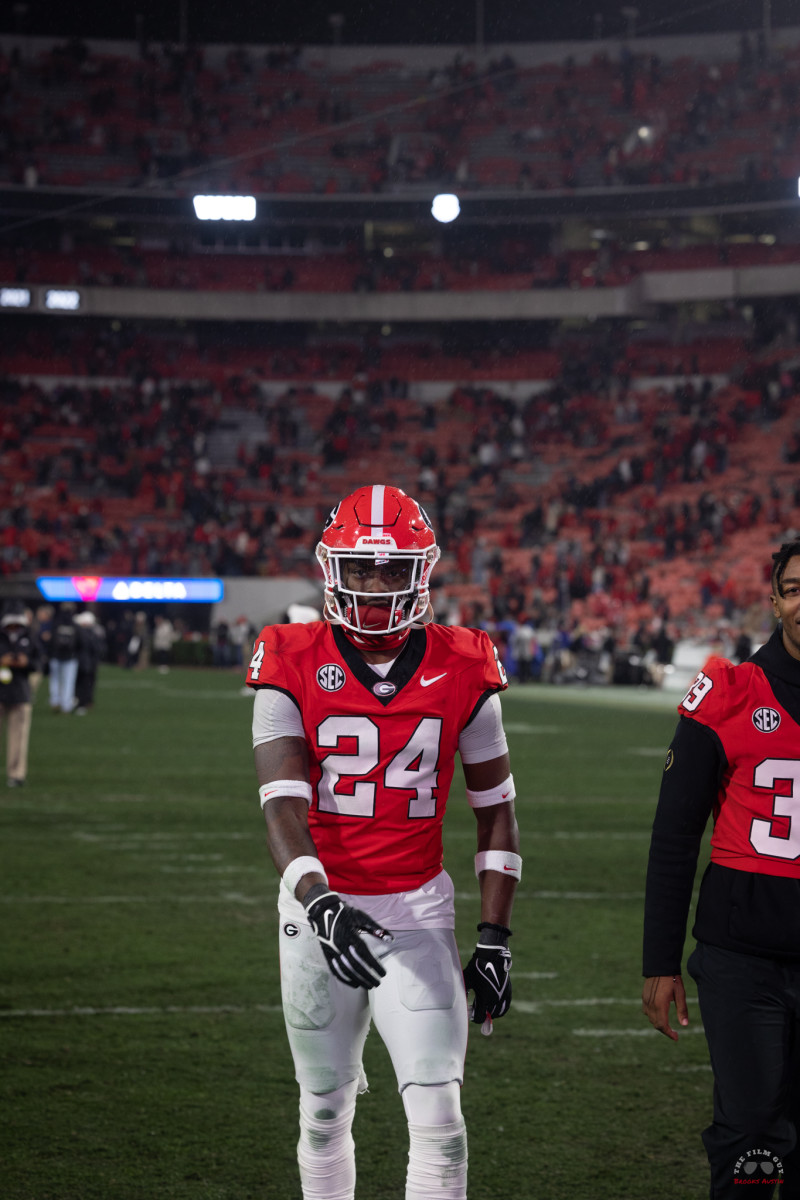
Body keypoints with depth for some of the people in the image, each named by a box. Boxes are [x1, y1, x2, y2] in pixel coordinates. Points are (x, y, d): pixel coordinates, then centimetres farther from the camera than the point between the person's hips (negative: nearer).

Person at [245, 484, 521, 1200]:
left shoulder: (462, 670, -2)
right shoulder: (293, 665, -6)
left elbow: (496, 815, 6)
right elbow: (283, 806, -15)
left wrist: (495, 942, 1)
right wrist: (319, 904, -32)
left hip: (419, 909, 0)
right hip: (321, 910, 0)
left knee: (438, 1116, -9)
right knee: (325, 1114, 12)